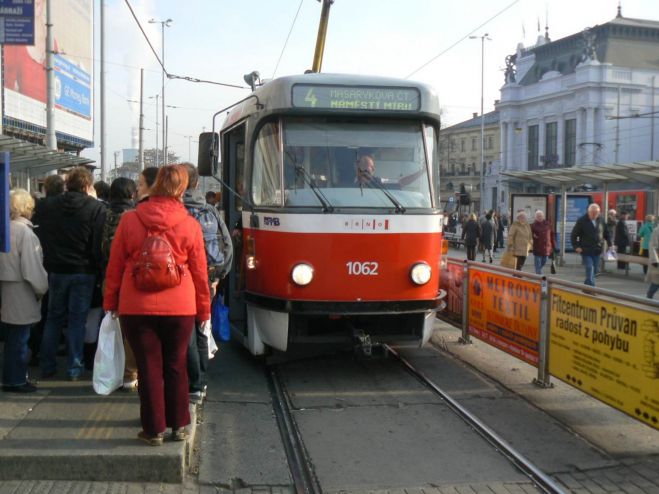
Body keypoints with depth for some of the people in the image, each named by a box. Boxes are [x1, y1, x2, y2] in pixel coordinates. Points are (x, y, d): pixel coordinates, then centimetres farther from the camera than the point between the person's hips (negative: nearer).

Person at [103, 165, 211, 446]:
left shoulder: (129, 220, -2)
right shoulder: (190, 225, -3)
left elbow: (115, 266, 4)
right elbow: (200, 272, 3)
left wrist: (110, 303, 14)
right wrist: (204, 310, 13)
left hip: (136, 307, 0)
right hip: (180, 307, 1)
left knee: (149, 368, 7)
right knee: (176, 367, 13)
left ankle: (154, 430, 13)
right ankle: (179, 426, 20)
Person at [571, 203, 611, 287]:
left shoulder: (601, 221, 7)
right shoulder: (582, 221, -6)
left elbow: (606, 234, 18)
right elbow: (574, 234, -3)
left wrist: (610, 244, 7)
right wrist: (576, 246, -10)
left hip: (597, 251, 5)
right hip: (586, 251, -5)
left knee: (594, 270, 11)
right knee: (590, 269, -13)